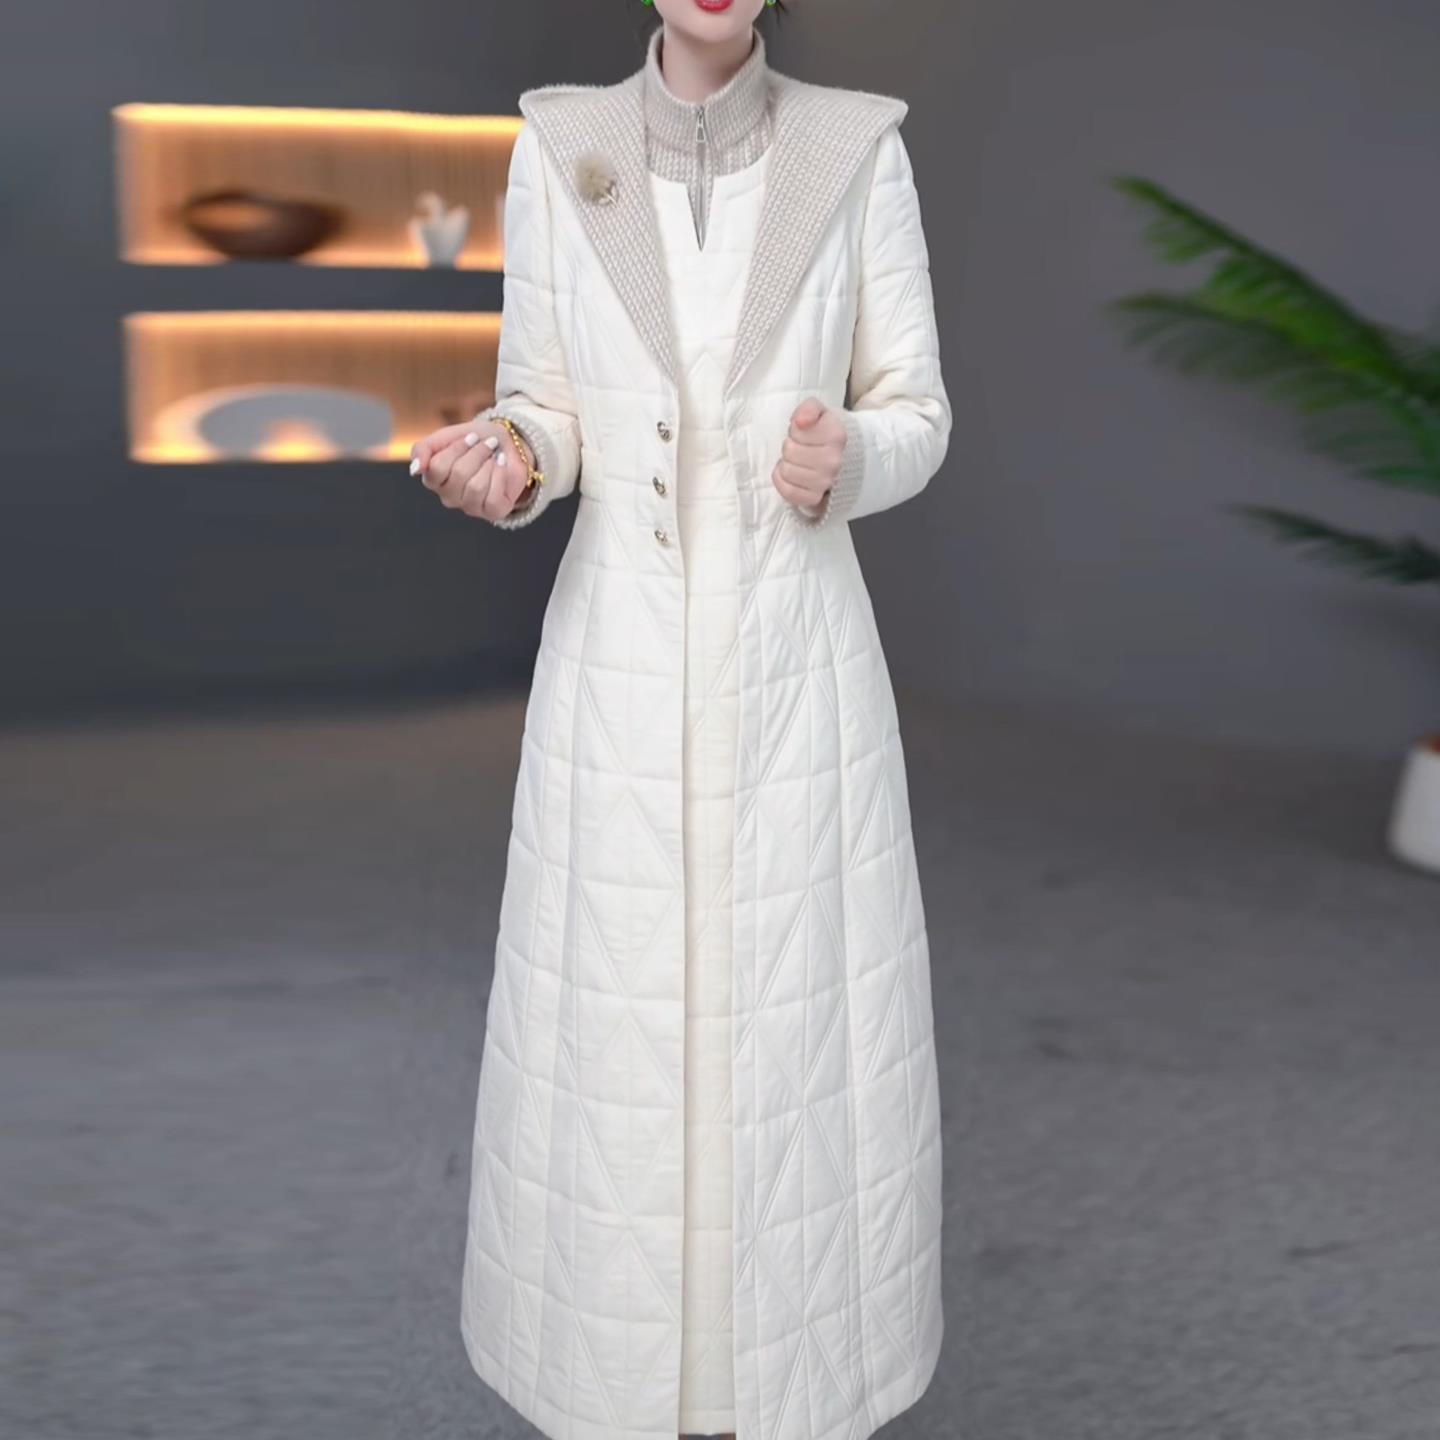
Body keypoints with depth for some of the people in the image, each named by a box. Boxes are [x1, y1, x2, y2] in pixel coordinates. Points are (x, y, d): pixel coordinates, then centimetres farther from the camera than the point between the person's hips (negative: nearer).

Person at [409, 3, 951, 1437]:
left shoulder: (859, 148, -2)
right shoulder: (557, 148, 1)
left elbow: (917, 415, 0)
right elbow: (546, 410, 4)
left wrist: (848, 458, -23)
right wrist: (507, 461, -19)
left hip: (796, 649, 0)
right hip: (617, 651, 1)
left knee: (796, 1009, 9)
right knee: (611, 1011, 10)